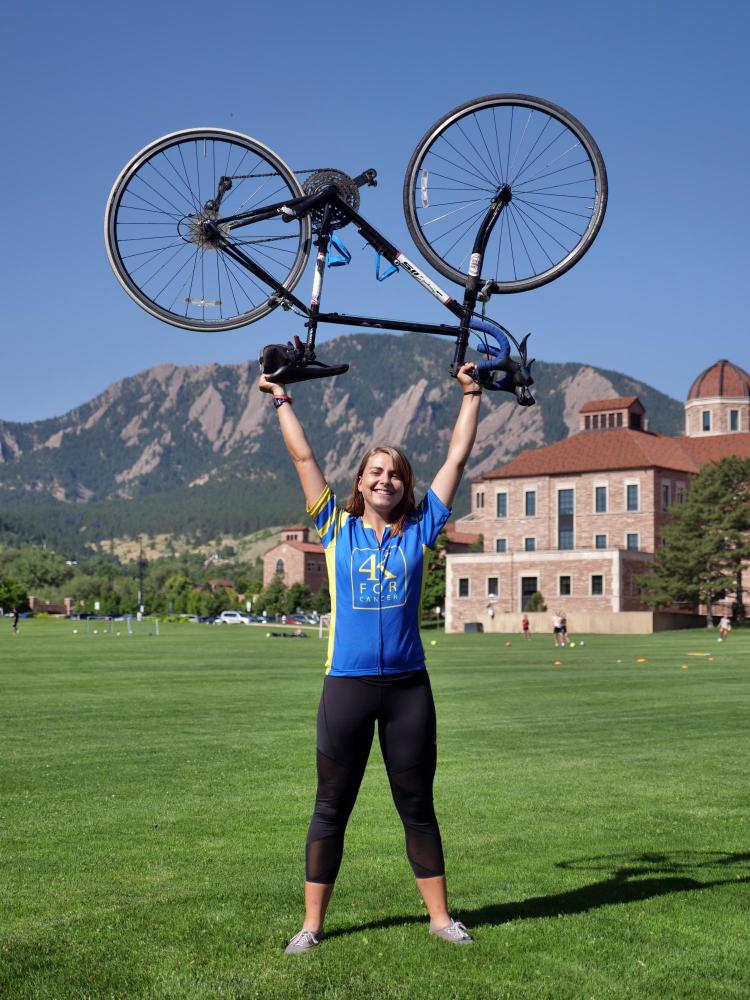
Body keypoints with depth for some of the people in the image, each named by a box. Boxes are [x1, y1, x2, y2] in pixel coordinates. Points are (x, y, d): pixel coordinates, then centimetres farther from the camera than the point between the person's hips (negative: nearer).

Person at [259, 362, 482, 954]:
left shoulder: (418, 530, 5)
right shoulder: (338, 528, 4)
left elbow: (457, 458, 10)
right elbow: (303, 457, 8)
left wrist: (471, 395, 14)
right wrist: (282, 400, 13)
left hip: (408, 686, 1)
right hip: (347, 685, -1)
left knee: (418, 806, 12)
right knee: (331, 809, 7)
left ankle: (440, 916, 22)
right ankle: (312, 924, 16)